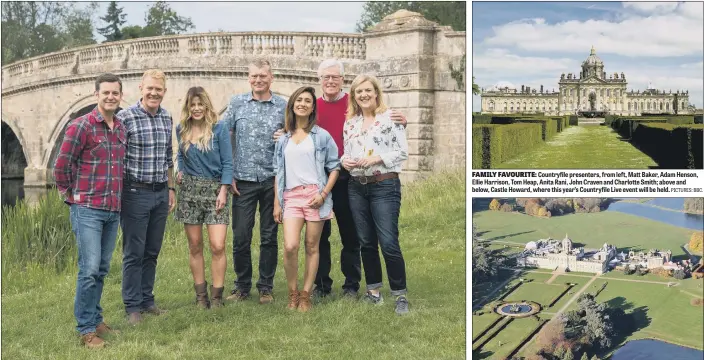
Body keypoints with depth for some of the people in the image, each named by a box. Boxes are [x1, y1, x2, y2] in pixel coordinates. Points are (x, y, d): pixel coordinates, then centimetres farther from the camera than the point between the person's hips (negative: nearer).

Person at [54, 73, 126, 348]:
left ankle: (95, 319, 24)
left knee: (102, 269, 12)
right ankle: (86, 329, 2)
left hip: (113, 211, 6)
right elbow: (61, 166, -7)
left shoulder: (122, 128, 10)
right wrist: (71, 195, 1)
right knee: (90, 269, -7)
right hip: (87, 210, -6)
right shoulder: (81, 126, -10)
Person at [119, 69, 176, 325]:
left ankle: (147, 300, 24)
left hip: (161, 193, 6)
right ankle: (133, 307, 13)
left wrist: (171, 189, 16)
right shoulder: (126, 117, -11)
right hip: (136, 192, -5)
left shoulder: (167, 118, 8)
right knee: (134, 253, 3)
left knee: (152, 252, 13)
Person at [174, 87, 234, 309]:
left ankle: (217, 297, 1)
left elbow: (227, 162, -5)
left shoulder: (219, 128, -4)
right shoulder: (181, 130, 7)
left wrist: (223, 191, -12)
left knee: (218, 246, -10)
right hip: (189, 190, 3)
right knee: (195, 246, 6)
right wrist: (181, 170, 7)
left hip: (215, 189, -3)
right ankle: (200, 296, 17)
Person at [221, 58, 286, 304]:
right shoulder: (236, 103, 4)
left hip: (272, 181, 0)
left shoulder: (283, 106, 4)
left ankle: (266, 287, 20)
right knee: (240, 237, 3)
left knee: (269, 237, 7)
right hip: (243, 181, 0)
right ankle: (242, 286, 19)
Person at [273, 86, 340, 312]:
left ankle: (305, 295, 12)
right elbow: (278, 172, 16)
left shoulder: (322, 136, 5)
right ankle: (292, 293, 5)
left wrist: (323, 194, -9)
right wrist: (276, 203, 10)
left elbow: (334, 167, 3)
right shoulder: (283, 139, 14)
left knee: (312, 247, 2)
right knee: (290, 246, -13)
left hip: (314, 195, -1)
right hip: (290, 196, 2)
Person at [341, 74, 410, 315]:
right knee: (366, 242, 11)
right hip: (357, 187, 6)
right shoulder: (350, 122, 12)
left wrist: (378, 158, -19)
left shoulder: (390, 117, -4)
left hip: (384, 186, -5)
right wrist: (344, 160, -5)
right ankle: (373, 290, 22)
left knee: (388, 243, -7)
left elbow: (403, 151, -8)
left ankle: (400, 295, 4)